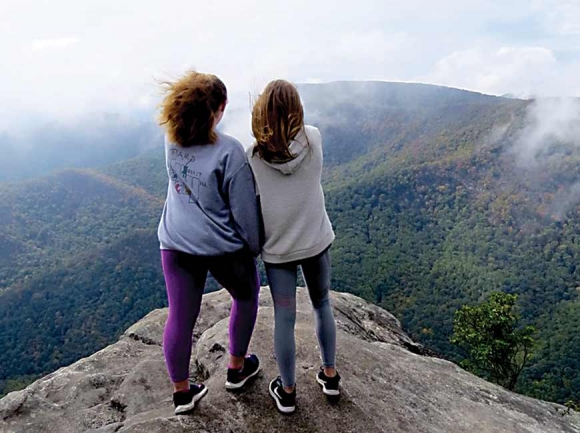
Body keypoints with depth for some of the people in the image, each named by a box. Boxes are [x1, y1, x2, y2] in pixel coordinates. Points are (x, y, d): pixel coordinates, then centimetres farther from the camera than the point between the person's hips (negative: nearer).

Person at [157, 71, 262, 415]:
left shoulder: (172, 141, -4)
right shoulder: (229, 150, -23)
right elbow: (244, 207, -16)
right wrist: (256, 245, 0)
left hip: (177, 243, 5)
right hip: (223, 247, -4)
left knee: (180, 318, 14)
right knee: (247, 296, 24)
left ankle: (182, 392, 32)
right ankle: (237, 368, 39)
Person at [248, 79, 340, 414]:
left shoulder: (254, 156, -14)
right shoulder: (314, 138, -11)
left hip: (278, 248, -1)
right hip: (317, 240, 2)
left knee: (284, 319, 11)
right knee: (322, 304, 22)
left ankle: (287, 392, 28)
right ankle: (330, 375, 36)